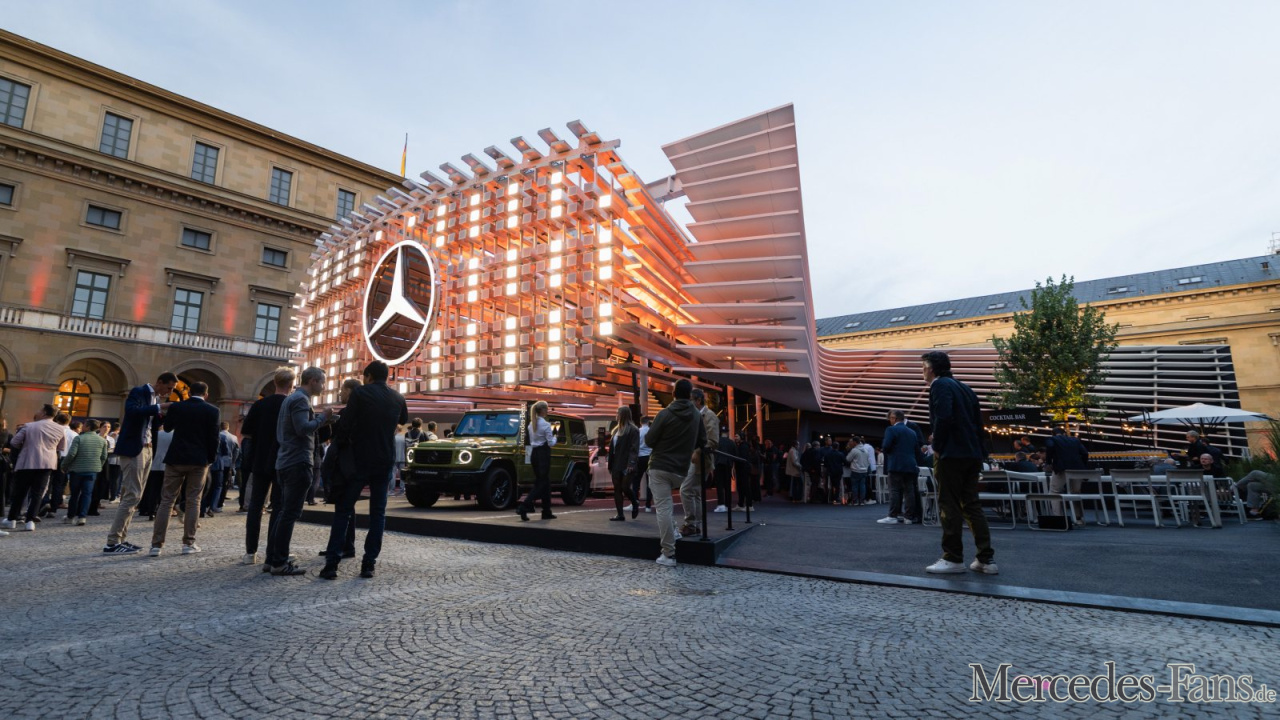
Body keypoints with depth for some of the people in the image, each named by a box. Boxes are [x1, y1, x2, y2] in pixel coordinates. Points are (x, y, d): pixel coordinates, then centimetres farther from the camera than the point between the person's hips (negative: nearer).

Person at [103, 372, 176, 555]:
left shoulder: (157, 398, 16)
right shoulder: (138, 392, -9)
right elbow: (132, 411, -28)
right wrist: (159, 407, -27)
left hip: (146, 449, 9)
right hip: (133, 449, -9)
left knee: (134, 495, 11)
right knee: (131, 495, -9)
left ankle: (120, 539, 17)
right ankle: (112, 543, -4)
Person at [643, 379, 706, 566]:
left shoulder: (665, 414, -12)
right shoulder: (697, 415, 2)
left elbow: (649, 440, -8)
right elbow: (702, 442, 9)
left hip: (660, 467, -4)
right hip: (681, 470, 5)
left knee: (663, 508, -3)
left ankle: (668, 555, -3)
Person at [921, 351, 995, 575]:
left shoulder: (939, 385, -7)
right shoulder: (963, 387, 20)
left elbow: (943, 418, -22)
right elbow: (978, 423, 19)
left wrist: (936, 446, -10)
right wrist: (978, 455, 19)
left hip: (951, 455, -9)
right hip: (972, 455, 9)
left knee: (949, 506, -2)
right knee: (972, 505, 12)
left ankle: (953, 559, 3)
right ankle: (986, 559, 12)